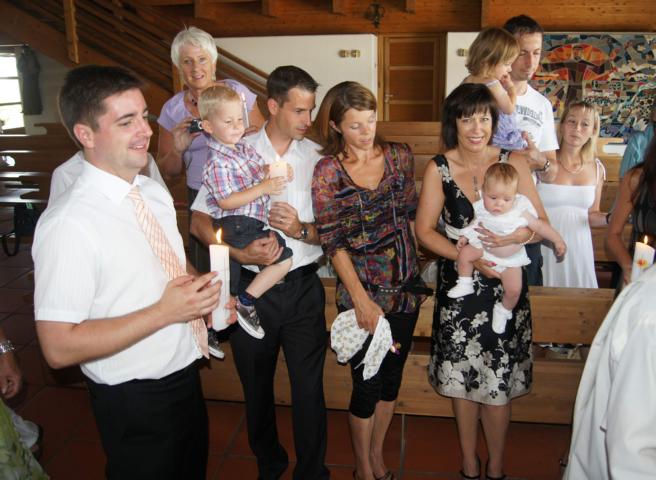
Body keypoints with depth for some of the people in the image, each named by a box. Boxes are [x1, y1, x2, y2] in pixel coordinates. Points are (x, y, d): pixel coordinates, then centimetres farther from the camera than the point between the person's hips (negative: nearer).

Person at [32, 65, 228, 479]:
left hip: (185, 376, 7)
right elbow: (60, 348, -24)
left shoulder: (155, 192, 1)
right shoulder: (68, 225, -24)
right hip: (134, 402, -7)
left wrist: (204, 293, -5)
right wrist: (164, 312, -26)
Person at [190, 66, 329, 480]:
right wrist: (241, 253, -17)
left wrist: (302, 230, -17)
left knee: (309, 387, 6)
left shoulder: (317, 157, 0)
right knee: (257, 387, 18)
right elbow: (199, 221, -2)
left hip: (304, 286, 0)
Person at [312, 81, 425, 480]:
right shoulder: (327, 171, -9)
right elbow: (332, 241, -11)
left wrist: (416, 272, 6)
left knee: (392, 375, 15)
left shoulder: (399, 156, 1)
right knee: (367, 383, 6)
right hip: (362, 290, -3)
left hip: (405, 286, 4)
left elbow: (410, 216, 9)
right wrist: (362, 300, -15)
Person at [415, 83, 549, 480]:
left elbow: (541, 223, -1)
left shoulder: (514, 162, -3)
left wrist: (516, 235, -22)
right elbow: (425, 230, -3)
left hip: (505, 286, 0)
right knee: (462, 379, 11)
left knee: (498, 382, 3)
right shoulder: (439, 169, -4)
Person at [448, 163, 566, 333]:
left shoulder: (520, 212, -21)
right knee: (464, 253, -18)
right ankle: (465, 284, 5)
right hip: (484, 249, 2)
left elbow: (539, 225, -13)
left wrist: (557, 240, -16)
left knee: (514, 289, -9)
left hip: (511, 259, -1)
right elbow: (474, 225, 4)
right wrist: (464, 238, -7)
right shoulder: (481, 209, -16)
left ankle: (503, 310, 23)